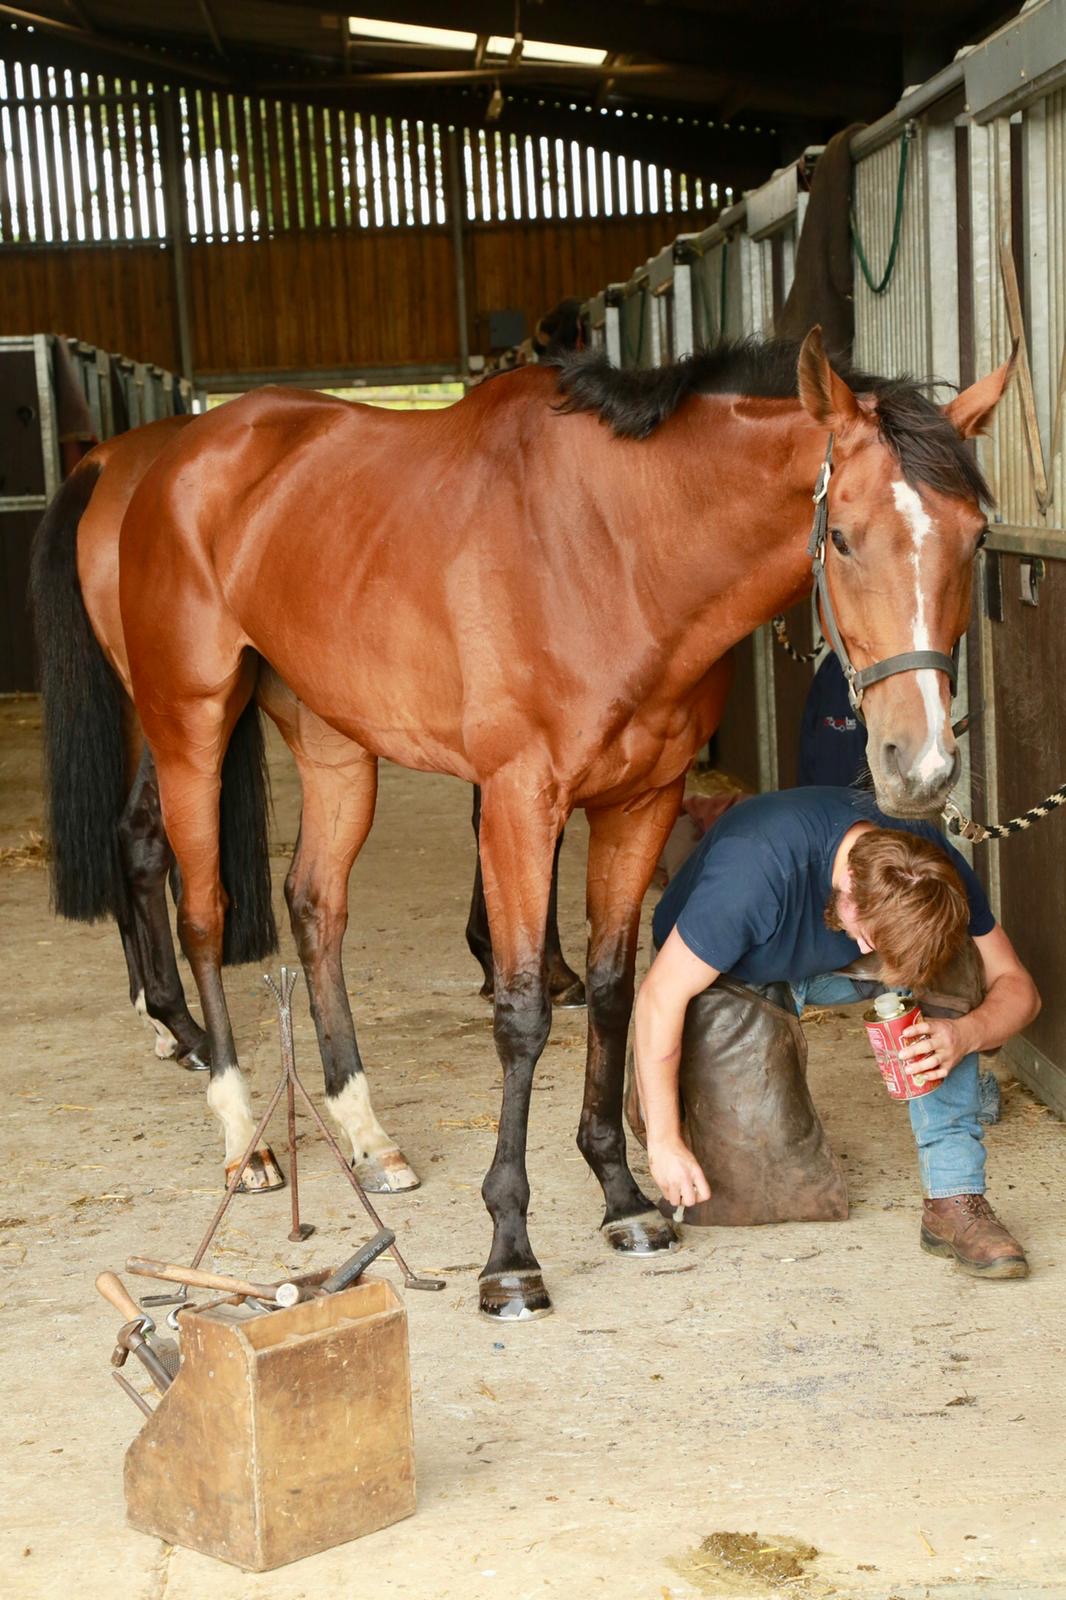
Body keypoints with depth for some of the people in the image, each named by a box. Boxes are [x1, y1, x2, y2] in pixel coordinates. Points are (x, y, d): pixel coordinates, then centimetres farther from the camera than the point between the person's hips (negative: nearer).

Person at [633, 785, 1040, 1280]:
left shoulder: (932, 867, -26)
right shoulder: (760, 863, -41)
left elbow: (1017, 986, -17)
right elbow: (661, 994, -35)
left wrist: (967, 1034, -40)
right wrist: (664, 1142, -31)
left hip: (830, 967, 4)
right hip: (724, 974, -4)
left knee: (942, 975, -27)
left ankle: (955, 1200, -21)